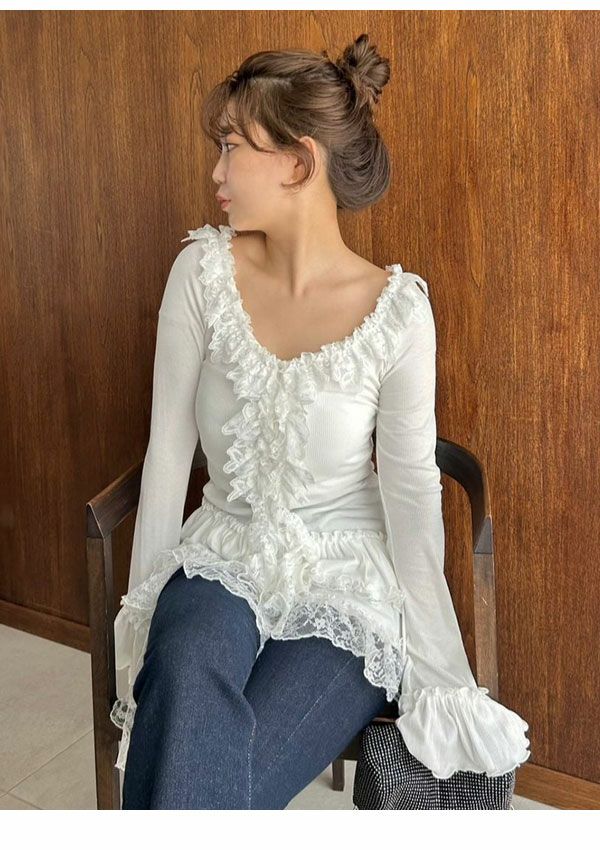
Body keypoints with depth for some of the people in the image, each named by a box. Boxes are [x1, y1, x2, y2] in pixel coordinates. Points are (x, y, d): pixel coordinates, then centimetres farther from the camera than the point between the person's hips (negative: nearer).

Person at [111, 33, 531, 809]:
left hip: (345, 585, -2)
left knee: (205, 780, -24)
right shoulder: (203, 271, -5)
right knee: (188, 675, -33)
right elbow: (169, 448, -3)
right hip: (223, 559, 2)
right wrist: (142, 609, -1)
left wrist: (439, 672, -9)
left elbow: (412, 491, -9)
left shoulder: (397, 310, -12)